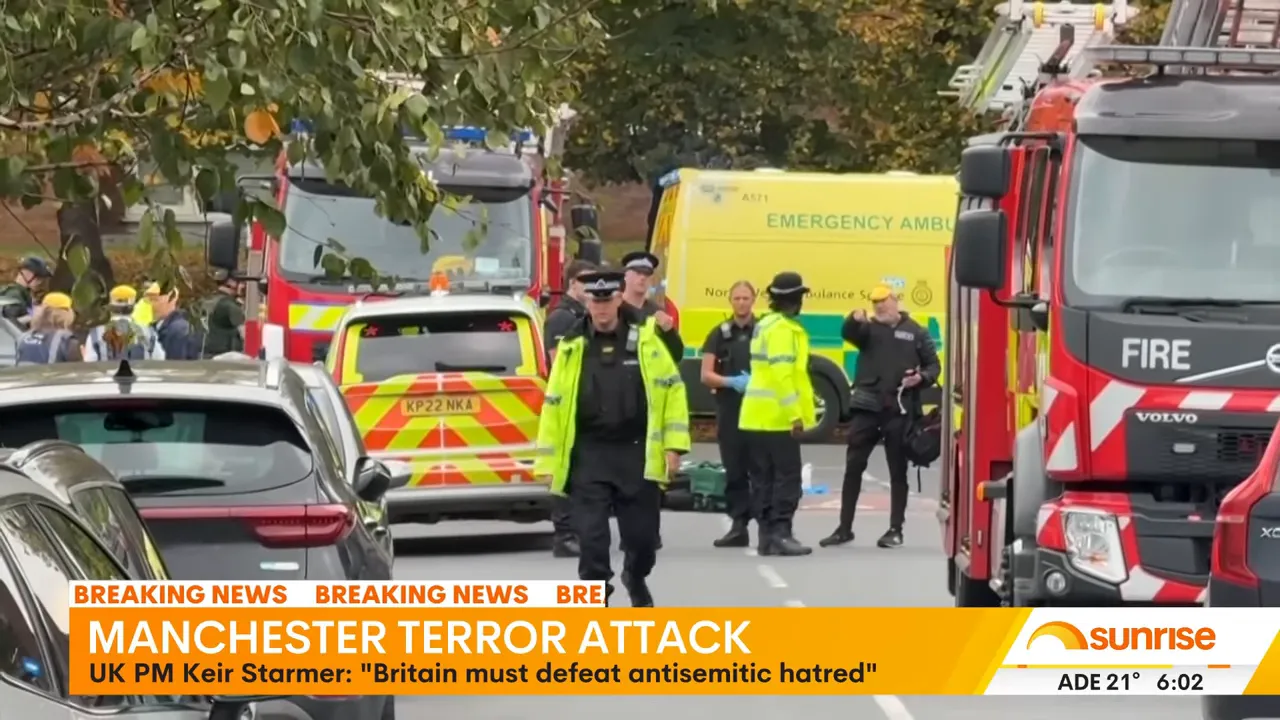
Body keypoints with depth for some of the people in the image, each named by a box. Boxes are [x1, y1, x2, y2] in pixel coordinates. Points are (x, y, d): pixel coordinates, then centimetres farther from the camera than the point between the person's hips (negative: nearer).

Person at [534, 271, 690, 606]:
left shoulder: (646, 338, 0)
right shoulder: (572, 346, 3)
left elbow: (672, 389, 1)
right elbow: (554, 403, 4)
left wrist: (674, 444, -5)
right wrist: (548, 460, 0)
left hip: (637, 453, 0)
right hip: (589, 455, 0)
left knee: (642, 533, 9)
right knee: (591, 535, -5)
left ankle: (636, 579, 39)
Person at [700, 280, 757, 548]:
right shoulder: (720, 334, 9)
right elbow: (706, 375, 5)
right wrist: (732, 382, -13)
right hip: (729, 408, 2)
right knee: (734, 470, 3)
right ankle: (739, 526, 6)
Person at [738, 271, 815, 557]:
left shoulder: (764, 326, 16)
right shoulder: (783, 329, -13)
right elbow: (782, 373, -22)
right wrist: (795, 413, -23)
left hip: (757, 415, 9)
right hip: (778, 418, -9)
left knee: (764, 478, 9)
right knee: (787, 477, -7)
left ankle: (766, 534, 9)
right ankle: (780, 533, -11)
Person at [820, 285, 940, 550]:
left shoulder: (916, 332, 7)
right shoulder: (869, 328, 7)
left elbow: (933, 364, 11)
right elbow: (848, 333, -14)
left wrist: (922, 377, -12)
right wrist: (854, 320, -37)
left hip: (899, 411, -1)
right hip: (867, 408, 1)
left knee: (898, 470, 5)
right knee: (853, 466, 3)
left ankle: (896, 529, 12)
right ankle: (844, 528, 10)